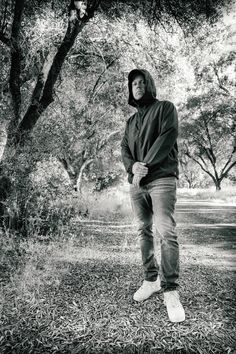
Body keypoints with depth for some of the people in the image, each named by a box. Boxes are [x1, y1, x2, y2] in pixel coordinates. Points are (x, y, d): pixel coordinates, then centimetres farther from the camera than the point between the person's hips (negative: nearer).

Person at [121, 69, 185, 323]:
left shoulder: (165, 107, 8)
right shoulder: (131, 120, 23)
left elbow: (168, 136, -7)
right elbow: (124, 149, 13)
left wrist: (145, 165, -14)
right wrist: (133, 166, -10)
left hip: (161, 179, -5)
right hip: (137, 183, 6)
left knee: (166, 232, -15)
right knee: (144, 232, 7)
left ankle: (171, 291, -8)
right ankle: (152, 279, 19)